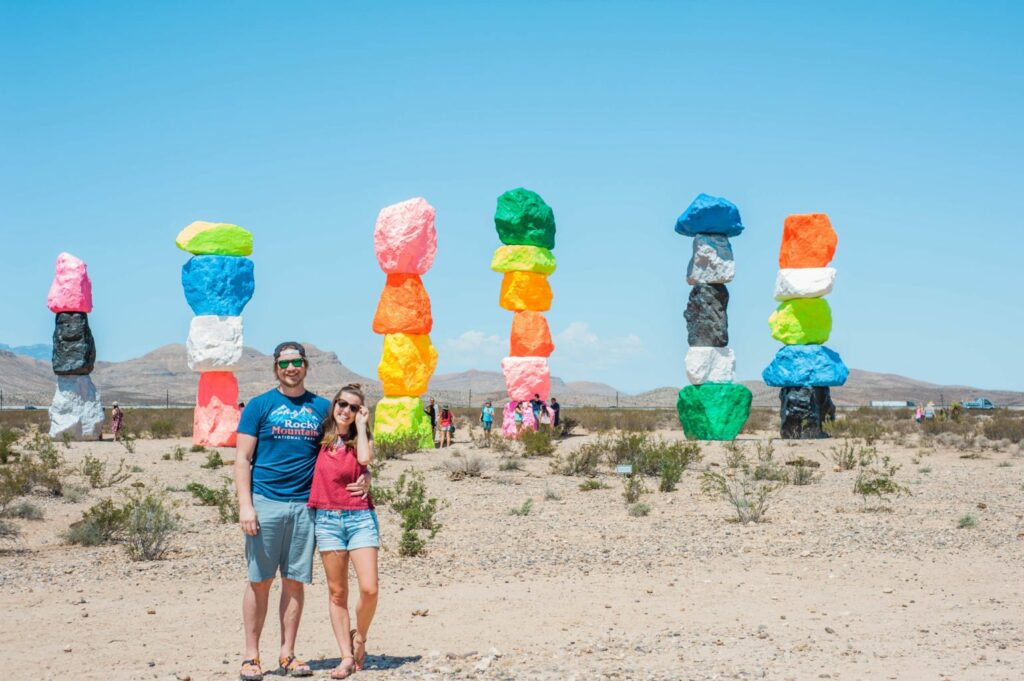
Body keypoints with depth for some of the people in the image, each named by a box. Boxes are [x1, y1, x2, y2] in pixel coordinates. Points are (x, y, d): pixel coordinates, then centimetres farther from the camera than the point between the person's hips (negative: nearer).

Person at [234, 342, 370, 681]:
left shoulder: (322, 407, 11)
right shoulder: (259, 406, 3)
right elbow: (242, 459, -1)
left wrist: (364, 475, -1)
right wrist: (245, 505, -11)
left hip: (305, 505, 3)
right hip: (266, 503, -3)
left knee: (295, 581, 6)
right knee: (259, 580, 0)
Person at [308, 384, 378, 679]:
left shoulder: (361, 438, 6)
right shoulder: (320, 438, 8)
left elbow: (365, 458, -16)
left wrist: (360, 424, -5)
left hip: (360, 516, -1)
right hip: (327, 518, 1)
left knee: (369, 589, -11)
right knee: (337, 591, 2)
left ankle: (359, 638, 15)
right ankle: (347, 656, 6)